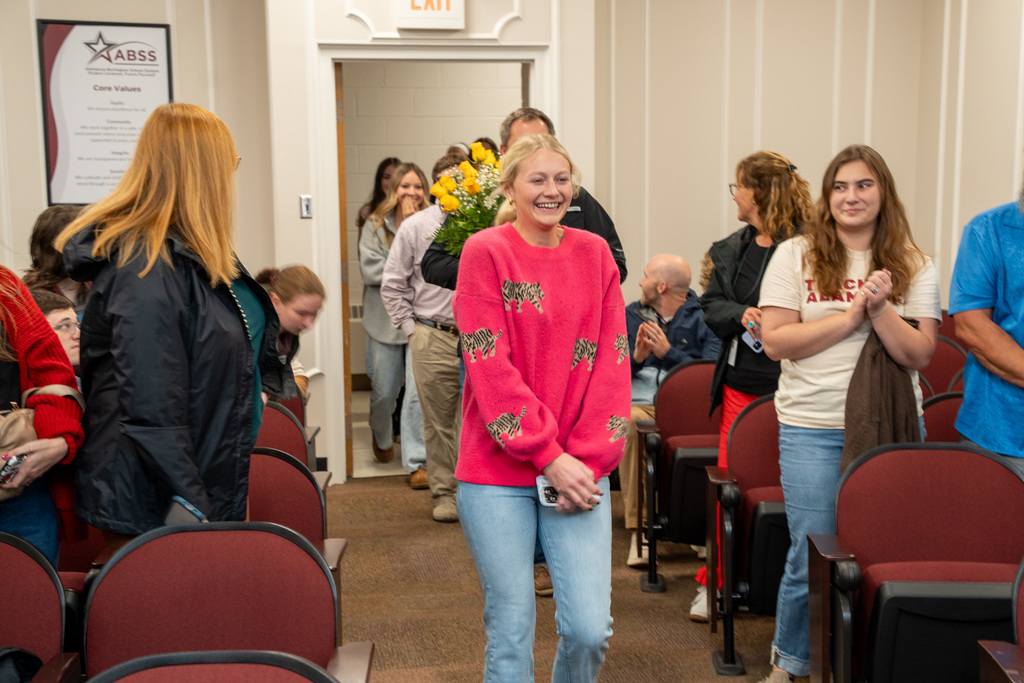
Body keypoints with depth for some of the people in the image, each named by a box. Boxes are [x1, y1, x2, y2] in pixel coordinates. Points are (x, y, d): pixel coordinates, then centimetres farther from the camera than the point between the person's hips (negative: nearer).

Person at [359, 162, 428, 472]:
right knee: (384, 392, 16)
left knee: (419, 393, -6)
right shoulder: (376, 227, 0)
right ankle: (382, 438, 46)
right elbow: (371, 271, -11)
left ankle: (416, 461, 4)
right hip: (385, 321, 1)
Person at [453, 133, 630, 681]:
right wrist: (549, 456, -13)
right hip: (498, 475, -3)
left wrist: (587, 460, -6)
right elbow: (489, 368, -9)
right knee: (510, 630, 4)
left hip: (578, 471, 3)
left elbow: (612, 364, 4)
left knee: (590, 628, -1)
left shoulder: (595, 253, 8)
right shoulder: (485, 252, -3)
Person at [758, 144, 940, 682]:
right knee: (811, 560, 2)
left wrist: (880, 310, -17)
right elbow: (775, 341, -6)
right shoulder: (796, 256, 2)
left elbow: (919, 355, -1)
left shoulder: (913, 266, 6)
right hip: (814, 429, -1)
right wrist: (851, 316, -12)